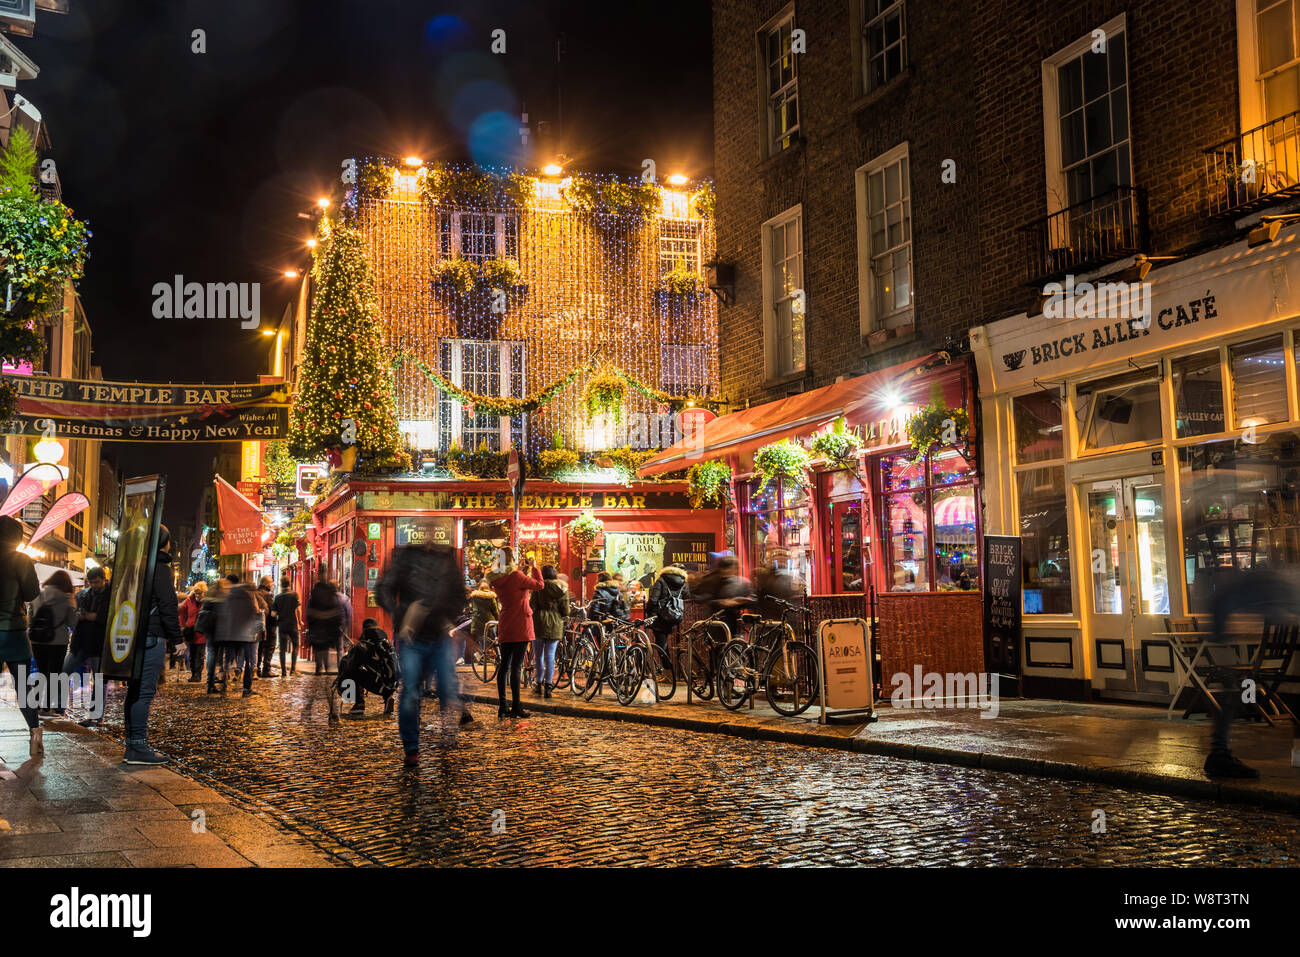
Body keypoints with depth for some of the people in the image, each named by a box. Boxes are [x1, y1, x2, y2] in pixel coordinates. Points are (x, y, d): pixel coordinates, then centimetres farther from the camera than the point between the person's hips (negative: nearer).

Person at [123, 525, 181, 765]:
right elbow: (168, 604, -14)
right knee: (144, 691, -8)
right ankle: (138, 747, -9)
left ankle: (132, 746, 17)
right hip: (151, 637, -9)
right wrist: (176, 638, -10)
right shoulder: (159, 567, -10)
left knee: (135, 690, 13)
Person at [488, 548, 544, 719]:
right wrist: (533, 567, 7)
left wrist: (527, 570, 22)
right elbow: (539, 584, -6)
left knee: (504, 666, 9)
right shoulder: (516, 576, -15)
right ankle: (516, 707, -2)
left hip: (505, 628, 7)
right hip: (520, 627, -7)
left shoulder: (496, 579, 8)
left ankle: (502, 707, 11)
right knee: (516, 667, -5)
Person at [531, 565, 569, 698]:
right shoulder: (563, 589, 5)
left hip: (540, 623, -2)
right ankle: (548, 684, -7)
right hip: (555, 625, 2)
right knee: (550, 655, 4)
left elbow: (533, 606, -8)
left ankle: (540, 683, 16)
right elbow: (566, 612, 4)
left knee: (539, 655, 10)